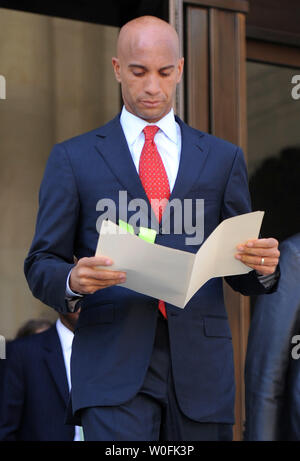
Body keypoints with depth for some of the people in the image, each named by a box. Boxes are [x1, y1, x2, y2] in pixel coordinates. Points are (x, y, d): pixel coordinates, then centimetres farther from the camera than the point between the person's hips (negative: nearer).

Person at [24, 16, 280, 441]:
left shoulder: (223, 158, 14)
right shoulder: (73, 158, 9)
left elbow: (241, 275, 14)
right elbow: (41, 266, 6)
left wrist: (263, 266, -9)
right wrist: (73, 280, -17)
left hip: (201, 369, 3)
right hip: (114, 368, -2)